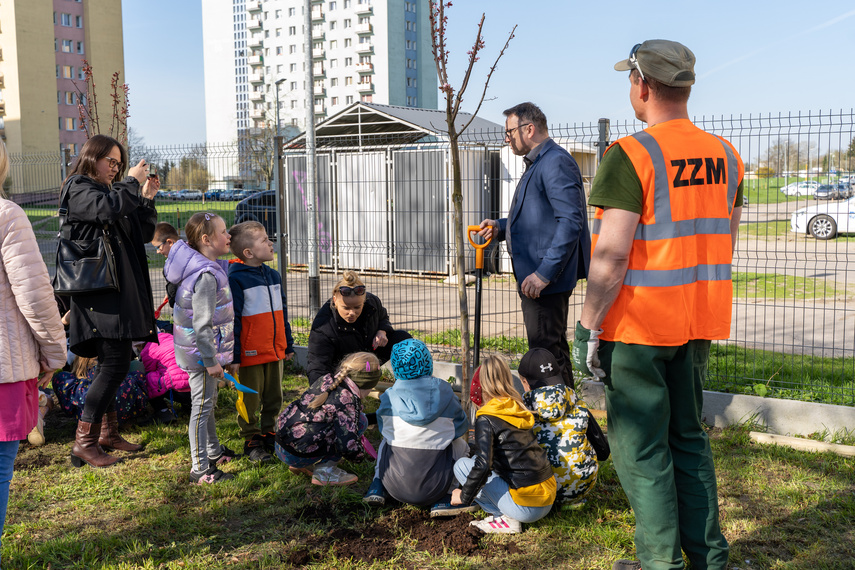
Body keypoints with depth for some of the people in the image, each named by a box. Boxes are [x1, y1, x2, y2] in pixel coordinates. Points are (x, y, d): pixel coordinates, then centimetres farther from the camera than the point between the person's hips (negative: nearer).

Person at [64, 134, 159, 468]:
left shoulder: (111, 190, 22)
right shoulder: (78, 190, -4)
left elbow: (144, 234, 20)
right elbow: (108, 207, -27)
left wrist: (147, 199, 7)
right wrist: (132, 182, -11)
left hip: (122, 293, 9)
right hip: (100, 293, -9)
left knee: (114, 364, 14)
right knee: (115, 365, -13)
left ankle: (108, 432, 25)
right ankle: (84, 442, -6)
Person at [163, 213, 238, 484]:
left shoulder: (211, 267, 7)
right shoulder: (206, 276, -25)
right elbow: (202, 324, -26)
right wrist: (211, 360, -23)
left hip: (205, 348, 10)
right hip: (201, 351, -10)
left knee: (208, 401, 22)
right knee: (202, 405, -3)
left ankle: (213, 451, 39)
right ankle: (200, 469, 4)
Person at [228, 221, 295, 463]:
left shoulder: (273, 276, 9)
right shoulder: (235, 279, -13)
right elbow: (232, 320, -13)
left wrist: (288, 345, 20)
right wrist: (233, 356, -14)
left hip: (275, 351, 7)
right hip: (251, 354, -7)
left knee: (274, 397, 15)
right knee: (250, 400, 5)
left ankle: (270, 435, 30)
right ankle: (252, 441, 18)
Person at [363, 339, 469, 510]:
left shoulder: (389, 397, -6)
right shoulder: (444, 393, -7)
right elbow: (462, 430, 8)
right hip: (433, 490, -2)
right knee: (460, 444, 23)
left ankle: (377, 486, 19)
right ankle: (444, 499, 9)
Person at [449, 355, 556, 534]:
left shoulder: (486, 418, -11)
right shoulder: (517, 409, 11)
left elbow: (483, 466, -20)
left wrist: (464, 496, -5)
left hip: (527, 508, -8)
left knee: (462, 465, 2)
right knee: (473, 459, 21)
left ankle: (507, 519, -2)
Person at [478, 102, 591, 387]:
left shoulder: (556, 163, -15)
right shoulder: (537, 164, 20)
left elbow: (570, 221, -23)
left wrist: (544, 273, -26)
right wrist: (501, 227, 12)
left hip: (546, 281, -11)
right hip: (535, 276, 11)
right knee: (553, 350, 17)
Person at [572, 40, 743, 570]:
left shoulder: (631, 155, -15)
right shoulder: (725, 155, 7)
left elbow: (611, 254, -20)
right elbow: (725, 244, 14)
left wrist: (588, 326, -13)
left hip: (638, 325, -7)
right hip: (699, 323, 7)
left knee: (641, 447, 5)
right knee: (689, 437, 18)